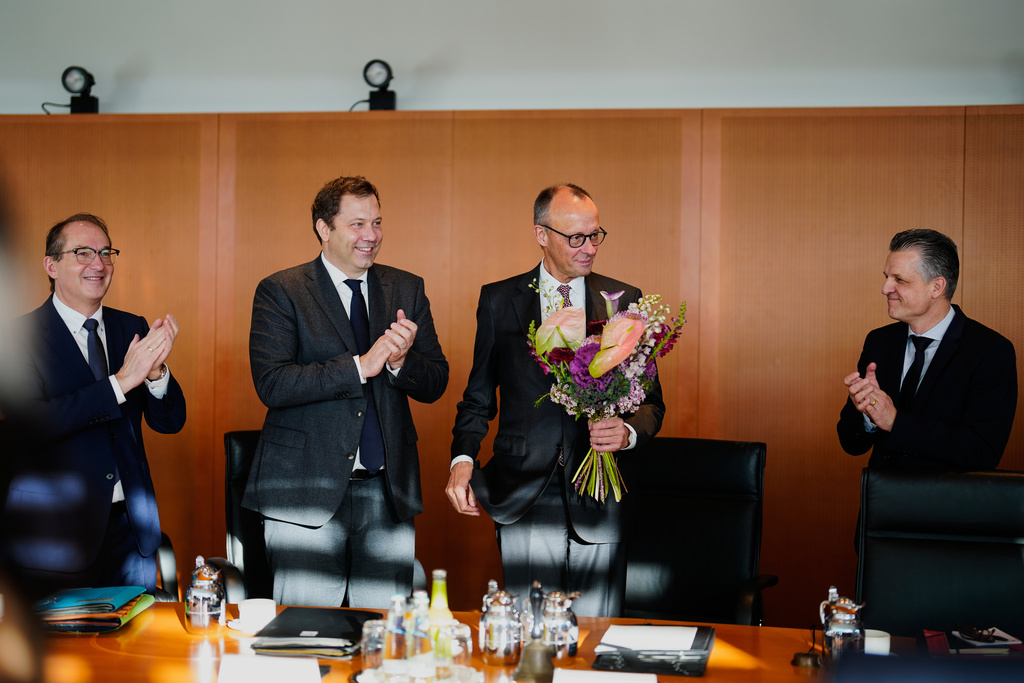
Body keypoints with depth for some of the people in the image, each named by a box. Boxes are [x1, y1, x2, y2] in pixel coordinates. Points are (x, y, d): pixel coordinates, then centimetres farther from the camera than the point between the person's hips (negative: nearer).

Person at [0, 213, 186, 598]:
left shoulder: (132, 328, 8)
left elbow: (170, 422, 5)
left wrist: (155, 371, -17)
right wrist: (121, 381, -23)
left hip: (130, 527, 4)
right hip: (55, 533, -4)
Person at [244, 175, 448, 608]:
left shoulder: (406, 289, 11)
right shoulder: (280, 292, -2)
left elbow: (435, 384, 7)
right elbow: (272, 385, -14)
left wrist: (400, 361, -14)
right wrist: (360, 366, -19)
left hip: (389, 493, 4)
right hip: (306, 492, -3)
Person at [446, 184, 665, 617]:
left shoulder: (625, 302, 6)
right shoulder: (499, 301, 7)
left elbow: (651, 401, 8)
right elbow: (479, 398, 11)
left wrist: (628, 431, -13)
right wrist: (462, 459, -5)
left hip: (598, 501, 0)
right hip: (523, 498, 0)